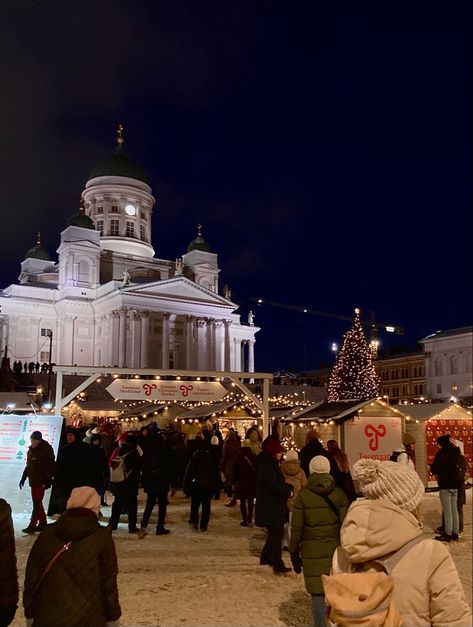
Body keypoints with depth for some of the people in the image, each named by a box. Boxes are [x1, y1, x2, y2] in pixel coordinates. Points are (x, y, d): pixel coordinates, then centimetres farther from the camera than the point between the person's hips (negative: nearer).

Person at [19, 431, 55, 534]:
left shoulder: (46, 449, -12)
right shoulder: (31, 449, 11)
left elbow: (50, 467, -15)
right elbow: (28, 466, 20)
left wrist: (48, 480, -19)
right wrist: (23, 478, 19)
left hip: (41, 481, -8)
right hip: (33, 481, 8)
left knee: (37, 503, -7)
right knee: (37, 502, 12)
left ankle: (32, 525, -5)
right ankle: (43, 523, 21)